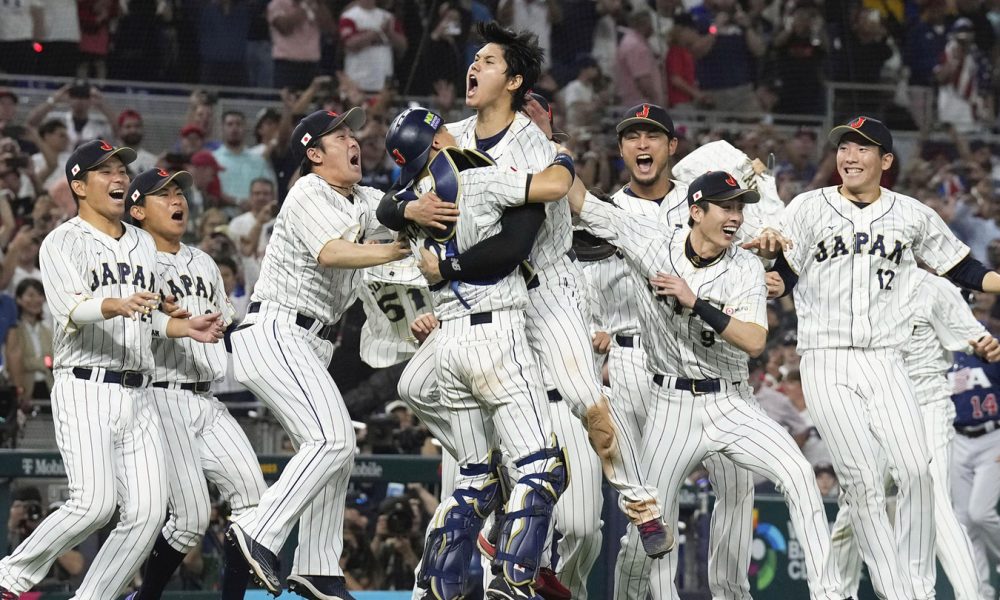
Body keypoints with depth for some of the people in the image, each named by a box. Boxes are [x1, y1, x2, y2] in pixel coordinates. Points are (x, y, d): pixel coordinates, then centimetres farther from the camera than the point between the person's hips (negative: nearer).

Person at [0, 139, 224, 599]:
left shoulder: (143, 244, 20)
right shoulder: (63, 243, -1)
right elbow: (69, 309, -18)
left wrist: (185, 327, 9)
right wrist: (117, 305, -37)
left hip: (137, 396, 7)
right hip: (85, 389, -7)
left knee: (147, 512, -6)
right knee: (95, 503, -20)